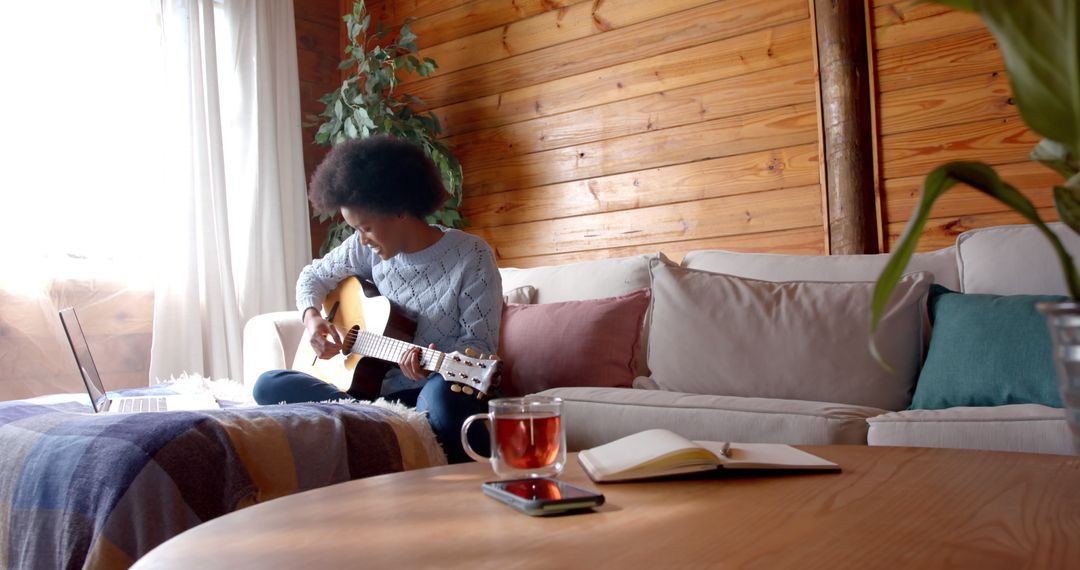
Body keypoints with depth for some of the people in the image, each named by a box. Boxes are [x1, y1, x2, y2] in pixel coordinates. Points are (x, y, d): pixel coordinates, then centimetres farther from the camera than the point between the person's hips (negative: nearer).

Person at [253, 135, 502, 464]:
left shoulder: (471, 256, -9)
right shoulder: (368, 248, 6)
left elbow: (480, 343, -10)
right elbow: (314, 276, 23)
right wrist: (311, 315, 1)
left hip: (446, 390, -6)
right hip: (384, 390, 6)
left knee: (440, 394, -43)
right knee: (270, 386, -11)